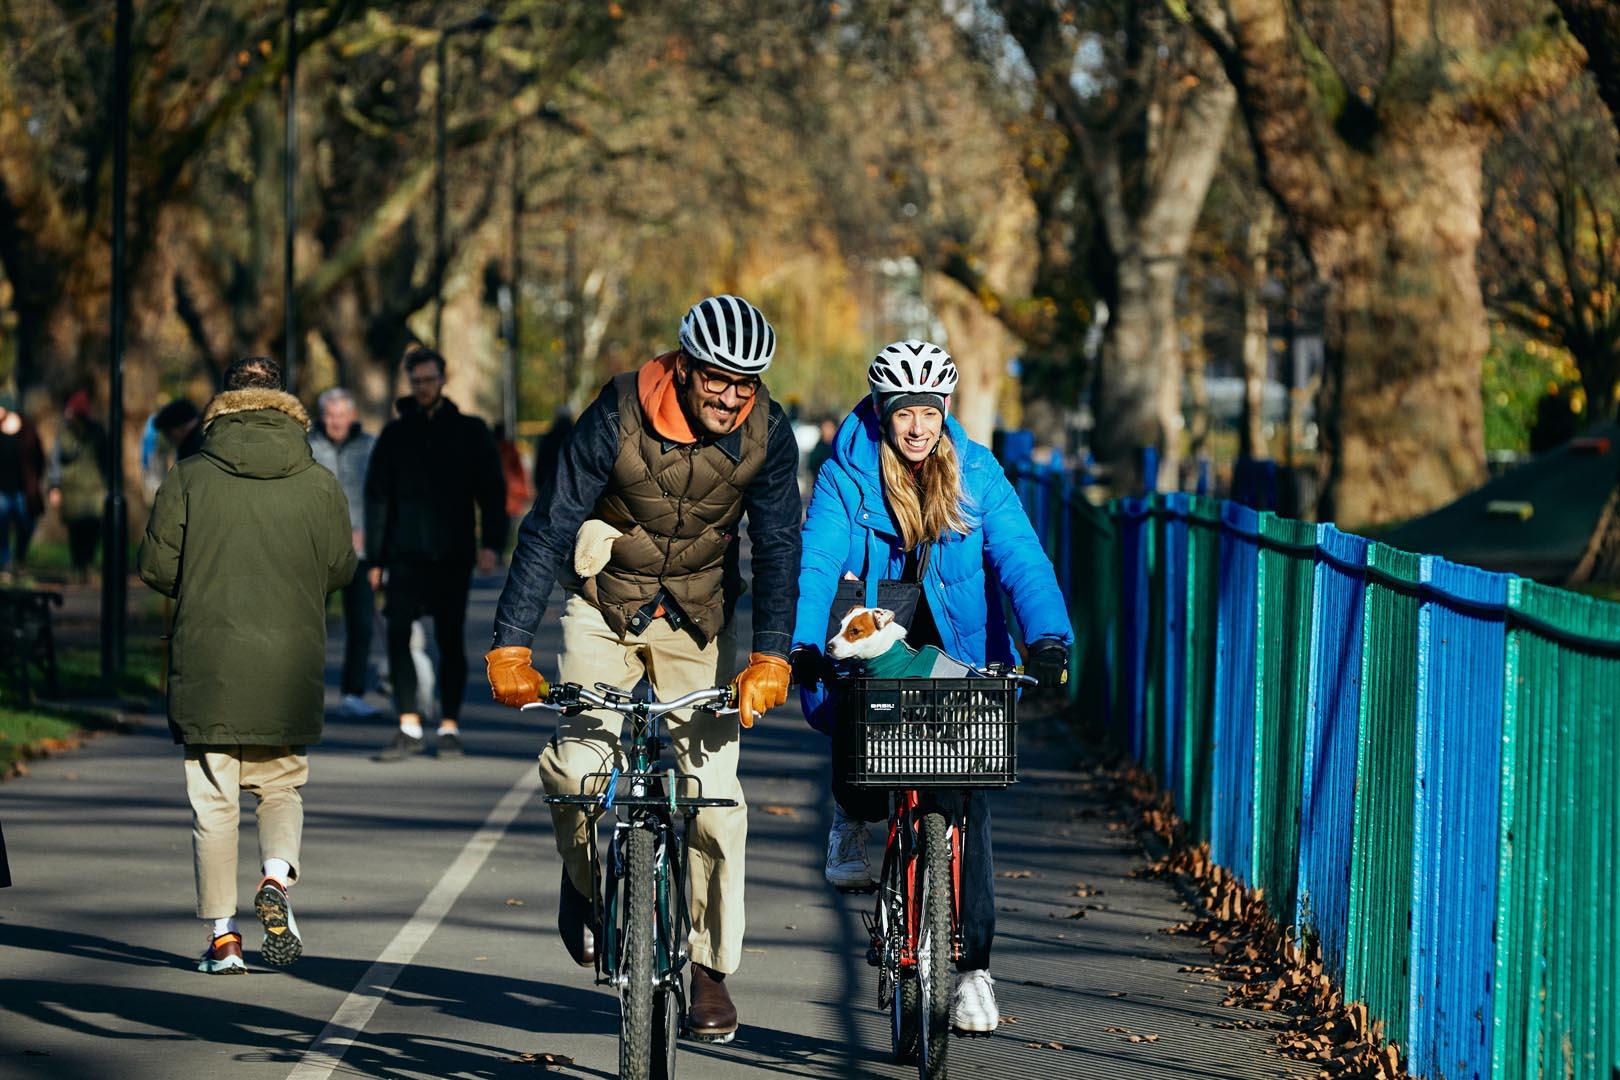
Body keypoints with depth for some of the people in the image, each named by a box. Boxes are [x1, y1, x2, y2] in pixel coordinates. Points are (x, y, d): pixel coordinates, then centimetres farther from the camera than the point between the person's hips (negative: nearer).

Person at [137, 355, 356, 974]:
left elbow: (157, 567, -2)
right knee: (282, 788, 17)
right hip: (291, 668, 1)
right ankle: (277, 878, -10)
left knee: (213, 801, 5)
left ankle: (222, 935, 3)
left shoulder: (189, 479, -3)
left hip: (206, 666, -1)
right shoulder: (319, 484, 0)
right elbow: (340, 568, 5)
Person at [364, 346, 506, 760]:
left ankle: (450, 727, 11)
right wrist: (375, 558, 5)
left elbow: (492, 490, 4)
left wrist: (492, 543, -9)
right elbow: (376, 497, 11)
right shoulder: (395, 434, 10)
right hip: (406, 552, 1)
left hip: (452, 555, -1)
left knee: (450, 641, 3)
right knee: (398, 635, -12)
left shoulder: (470, 432, 6)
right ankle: (409, 728, -10)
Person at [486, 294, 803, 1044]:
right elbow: (549, 527, -21)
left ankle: (707, 964, 9)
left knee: (713, 792, -6)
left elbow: (778, 543, -13)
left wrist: (770, 656, -26)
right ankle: (587, 881, 13)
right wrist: (511, 644, -28)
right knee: (577, 763, -19)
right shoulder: (619, 417, -23)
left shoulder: (766, 432, -15)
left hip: (696, 616, 2)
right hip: (607, 604, -2)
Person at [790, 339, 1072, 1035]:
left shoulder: (976, 474, -6)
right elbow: (816, 564, -20)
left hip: (959, 656, 1)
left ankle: (975, 969, -4)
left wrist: (1048, 639, -32)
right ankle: (852, 816, 11)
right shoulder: (845, 476, -10)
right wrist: (803, 645, -38)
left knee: (967, 802, -10)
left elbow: (1020, 559, -15)